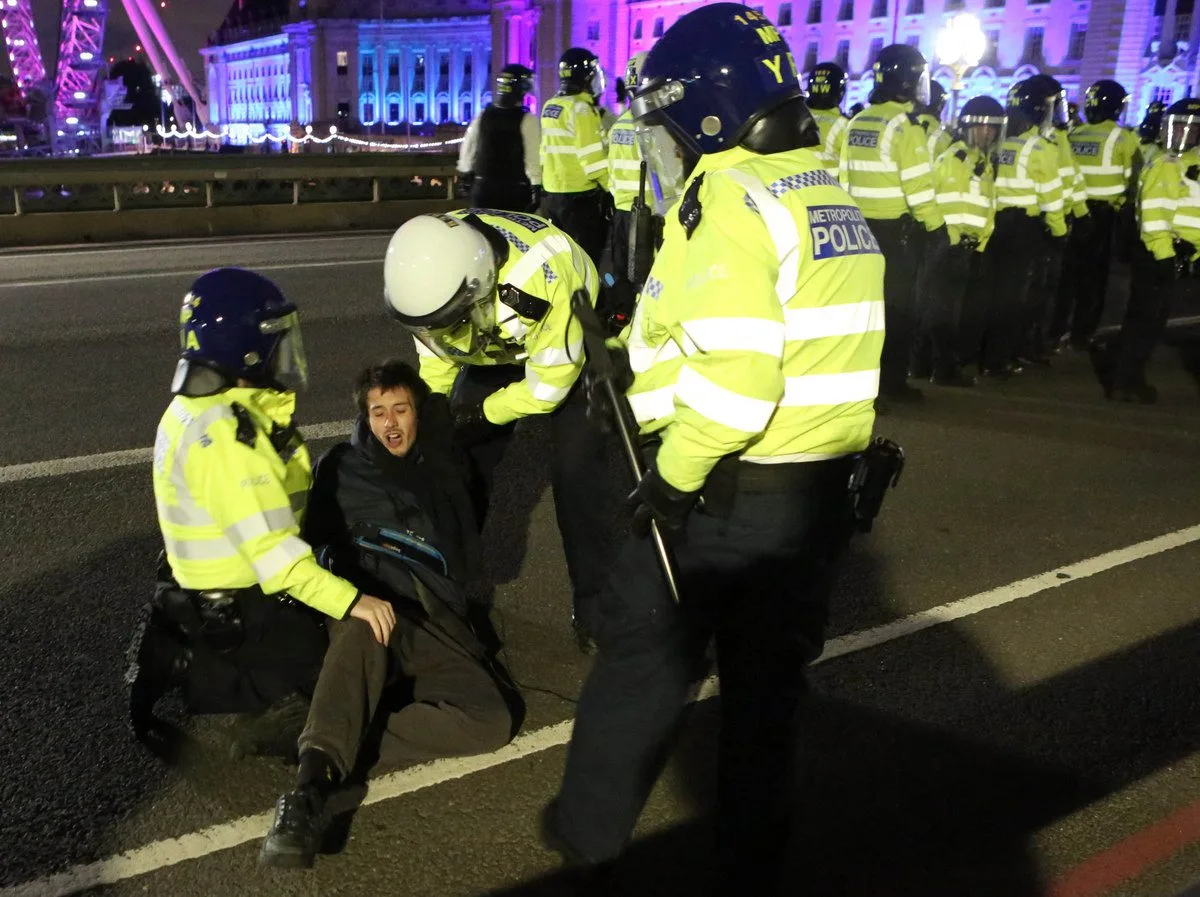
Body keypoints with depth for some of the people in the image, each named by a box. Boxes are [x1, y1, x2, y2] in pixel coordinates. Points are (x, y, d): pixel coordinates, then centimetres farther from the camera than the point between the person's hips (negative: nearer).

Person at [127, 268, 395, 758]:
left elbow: (273, 506, 6)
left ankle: (179, 648, 13)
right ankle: (182, 668, -3)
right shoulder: (220, 437, -29)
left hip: (224, 583, 10)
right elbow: (271, 550, -33)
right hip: (234, 607, -10)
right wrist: (349, 600, -33)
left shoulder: (223, 405, 3)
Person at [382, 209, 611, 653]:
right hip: (497, 348, 5)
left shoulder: (539, 280, -43)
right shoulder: (432, 263, -26)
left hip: (570, 344, -5)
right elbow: (436, 354, -7)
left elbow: (548, 386, -28)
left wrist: (480, 413, -20)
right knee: (461, 459, -2)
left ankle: (592, 601, 2)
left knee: (576, 470, -14)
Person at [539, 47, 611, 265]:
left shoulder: (550, 106, 10)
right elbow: (593, 157, -18)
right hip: (579, 196, -8)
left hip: (552, 193, 8)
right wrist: (611, 187, -9)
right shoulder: (581, 109, -15)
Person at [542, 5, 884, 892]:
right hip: (819, 493, 8)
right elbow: (809, 348, 10)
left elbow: (732, 369, -28)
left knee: (641, 668, 12)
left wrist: (674, 473, -15)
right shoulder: (832, 198, 10)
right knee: (768, 685, 18)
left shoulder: (728, 199, -17)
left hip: (717, 495, -7)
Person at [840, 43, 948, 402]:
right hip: (896, 228, -7)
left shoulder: (858, 121, 7)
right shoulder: (904, 125, -15)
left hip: (861, 224, 7)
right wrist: (935, 226, -10)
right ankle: (892, 381, 8)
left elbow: (845, 175, 11)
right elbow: (917, 184, -18)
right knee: (899, 305, 4)